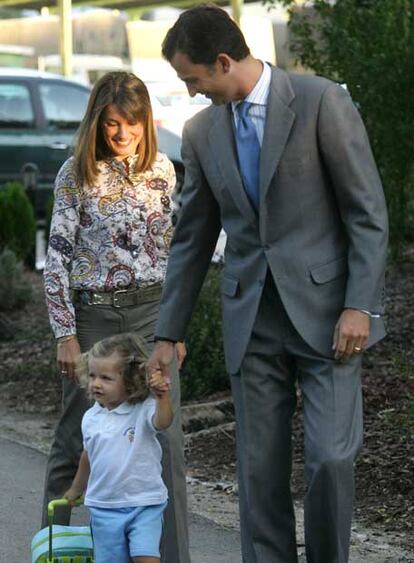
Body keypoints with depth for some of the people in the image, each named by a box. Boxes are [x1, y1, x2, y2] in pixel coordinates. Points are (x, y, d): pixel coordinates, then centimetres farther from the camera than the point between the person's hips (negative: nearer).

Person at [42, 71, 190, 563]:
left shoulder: (161, 171, 4)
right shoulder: (76, 174, -5)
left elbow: (170, 249, 12)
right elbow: (57, 255, -5)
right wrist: (65, 333, -9)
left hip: (151, 310, 2)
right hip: (92, 313, -2)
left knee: (167, 439, -5)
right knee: (76, 436, 8)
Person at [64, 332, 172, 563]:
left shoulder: (143, 410, -11)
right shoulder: (91, 418, 4)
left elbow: (163, 422, -34)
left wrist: (162, 396, -52)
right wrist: (77, 489, 34)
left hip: (143, 503, -5)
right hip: (104, 507, 5)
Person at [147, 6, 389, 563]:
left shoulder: (322, 102, -9)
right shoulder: (203, 132, 8)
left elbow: (368, 212, -8)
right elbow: (192, 239, 14)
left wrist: (360, 306, -15)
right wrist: (168, 335, 14)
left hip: (323, 310, -5)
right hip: (252, 321, 5)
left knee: (330, 458, -10)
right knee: (259, 469, 4)